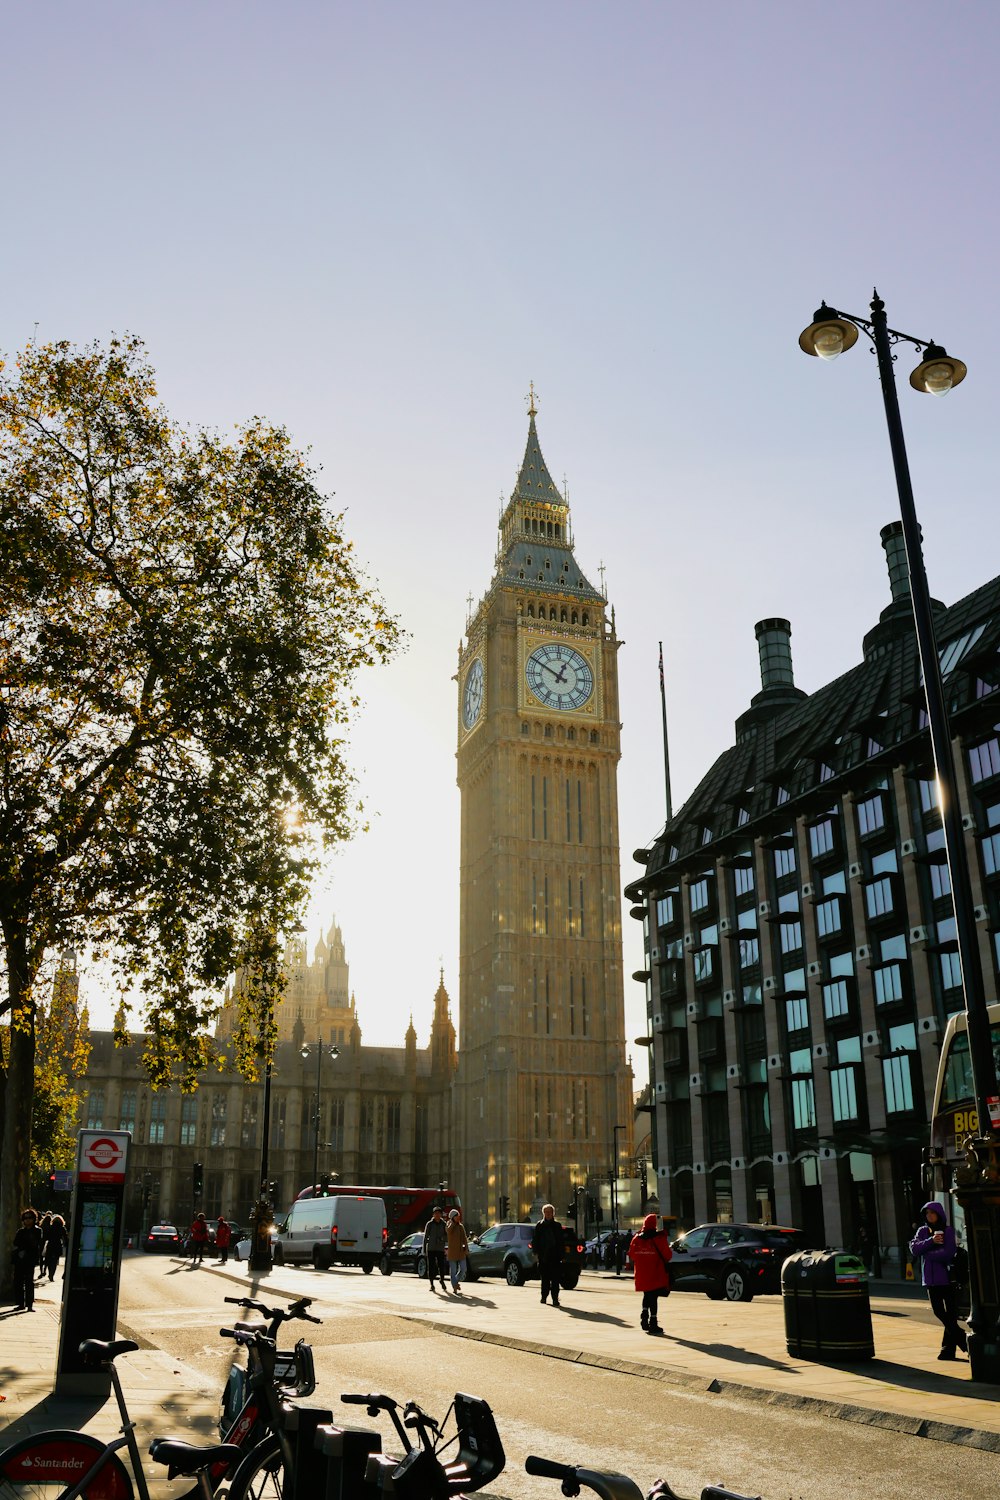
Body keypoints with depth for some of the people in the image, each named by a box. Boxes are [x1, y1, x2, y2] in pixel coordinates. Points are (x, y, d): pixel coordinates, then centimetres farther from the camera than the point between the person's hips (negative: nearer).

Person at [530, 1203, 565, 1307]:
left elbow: (561, 1241, 6)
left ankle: (555, 1298, -5)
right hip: (543, 1256, 1)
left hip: (554, 1256, -1)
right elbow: (535, 1240, 6)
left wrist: (561, 1255, -1)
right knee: (545, 1278, 9)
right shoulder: (539, 1225, 7)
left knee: (555, 1278, -5)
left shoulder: (557, 1225, 6)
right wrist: (536, 1253, -3)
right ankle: (544, 1296, 21)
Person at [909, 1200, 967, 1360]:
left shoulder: (948, 1231, -3)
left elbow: (948, 1253, -15)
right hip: (931, 1278, 4)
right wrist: (931, 1241, -17)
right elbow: (914, 1248, -5)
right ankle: (961, 1337, 19)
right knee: (938, 1311, 3)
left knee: (951, 1314, -2)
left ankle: (948, 1348, 7)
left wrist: (927, 1254, -7)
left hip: (948, 1277, -4)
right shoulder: (923, 1231, 9)